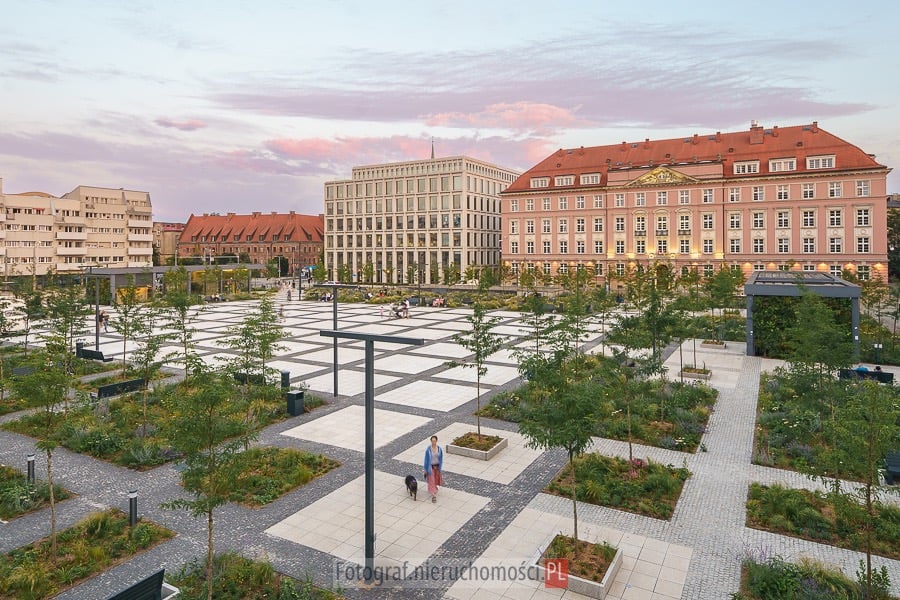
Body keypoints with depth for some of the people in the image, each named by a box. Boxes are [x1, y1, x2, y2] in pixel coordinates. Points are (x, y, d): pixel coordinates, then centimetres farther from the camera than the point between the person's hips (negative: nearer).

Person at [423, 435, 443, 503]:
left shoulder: (439, 449, -10)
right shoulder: (428, 449, -18)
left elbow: (441, 459, 0)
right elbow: (426, 459, -10)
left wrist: (440, 468, 2)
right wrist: (425, 469, -7)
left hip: (437, 466, 3)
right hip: (430, 467, -3)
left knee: (436, 479, 20)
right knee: (431, 481, -2)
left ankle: (434, 488, 48)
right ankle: (433, 495, 2)